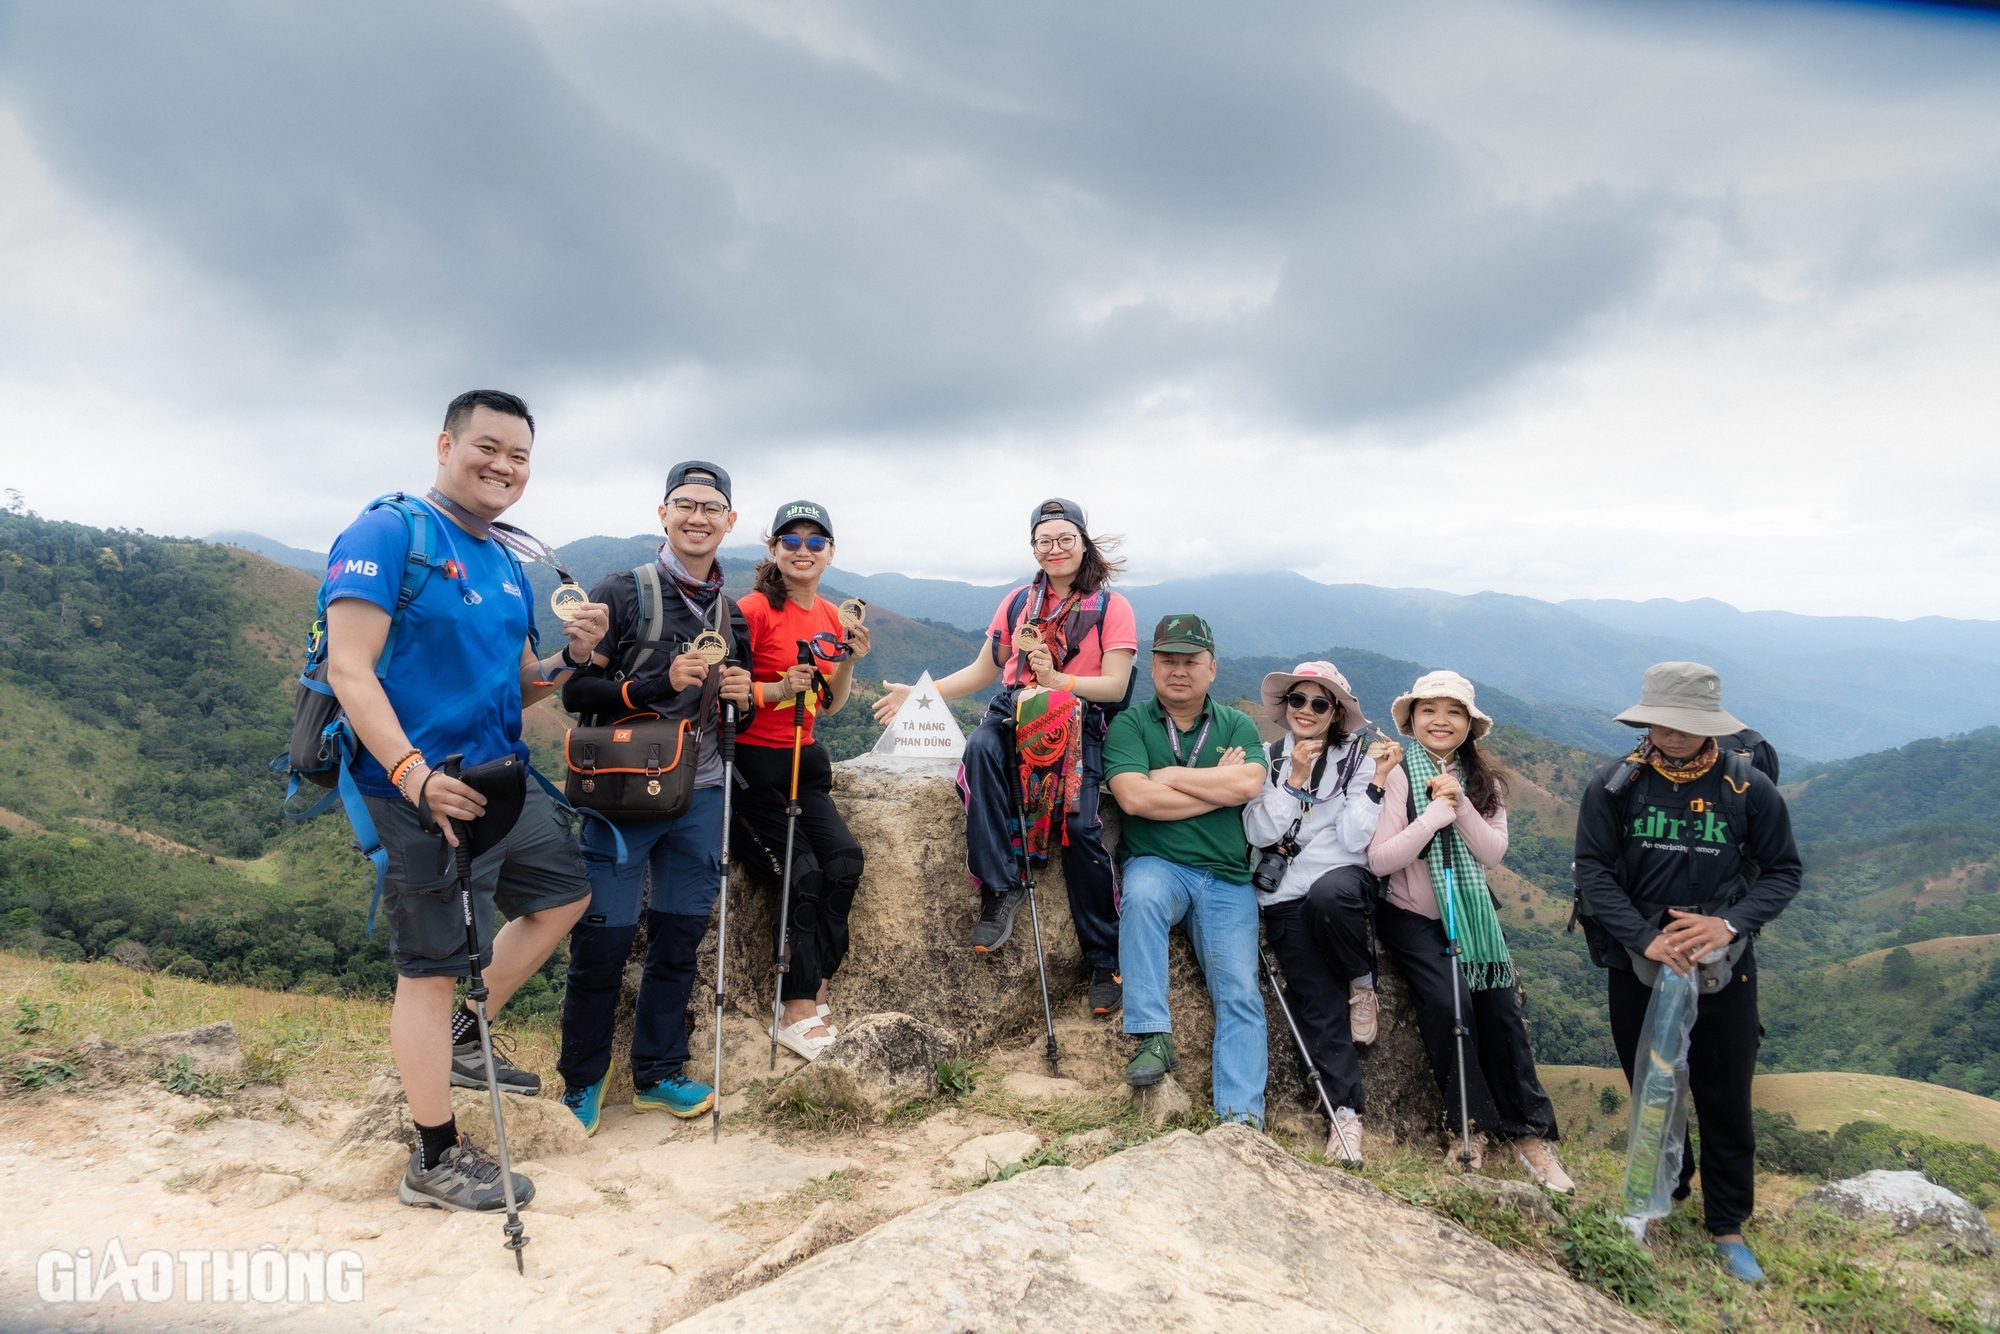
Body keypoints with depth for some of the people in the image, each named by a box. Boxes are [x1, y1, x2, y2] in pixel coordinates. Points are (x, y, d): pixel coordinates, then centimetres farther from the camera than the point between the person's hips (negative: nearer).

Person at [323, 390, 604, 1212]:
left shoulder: (506, 561, 14)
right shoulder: (388, 534, -11)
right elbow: (349, 668, -20)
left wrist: (571, 657, -2)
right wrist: (415, 774, -30)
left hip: (503, 776, 9)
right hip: (424, 790, -9)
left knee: (564, 896, 18)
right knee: (433, 965, 1)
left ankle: (459, 1041, 33)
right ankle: (434, 1162, 16)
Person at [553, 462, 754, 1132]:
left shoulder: (732, 612, 10)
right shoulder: (621, 592, -6)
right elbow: (574, 691, -11)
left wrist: (741, 692, -1)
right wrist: (658, 683, -22)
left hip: (699, 795, 5)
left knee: (679, 938, 12)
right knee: (602, 940, 1)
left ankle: (657, 1074, 27)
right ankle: (581, 1081, 22)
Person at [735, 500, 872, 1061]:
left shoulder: (830, 617, 9)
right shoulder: (754, 609, -11)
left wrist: (849, 660, -1)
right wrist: (777, 689, -27)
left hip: (803, 761, 6)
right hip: (753, 762, -6)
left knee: (844, 860, -8)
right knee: (803, 873, -11)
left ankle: (812, 987, 6)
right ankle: (798, 1010, -1)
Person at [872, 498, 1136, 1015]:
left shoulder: (1112, 607, 6)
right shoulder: (1018, 602, 17)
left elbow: (1115, 685, -4)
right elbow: (983, 670, 20)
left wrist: (1056, 679, -18)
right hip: (1015, 713, 3)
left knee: (1079, 825, -26)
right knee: (981, 748, -34)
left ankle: (1106, 961, -12)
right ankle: (1000, 890, -29)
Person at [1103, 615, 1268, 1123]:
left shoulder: (1237, 725, 13)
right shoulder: (1129, 724, 5)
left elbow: (1248, 783, -9)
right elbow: (1133, 797, -13)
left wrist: (1168, 776, -6)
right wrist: (1218, 785, -6)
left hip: (1227, 879, 2)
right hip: (1156, 864, -2)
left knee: (1240, 993, -9)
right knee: (1142, 895, -36)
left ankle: (1241, 1119, -8)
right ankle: (1153, 1037, -29)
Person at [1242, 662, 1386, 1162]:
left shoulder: (1357, 761, 4)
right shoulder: (1268, 759, 8)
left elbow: (1353, 839, -7)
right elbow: (1257, 834, -4)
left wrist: (1377, 782, -15)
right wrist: (1294, 780, -11)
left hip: (1345, 881, -1)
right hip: (1286, 898, 1)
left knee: (1327, 894, -36)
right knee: (1318, 1005, -11)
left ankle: (1363, 982, -7)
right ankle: (1347, 1109, 4)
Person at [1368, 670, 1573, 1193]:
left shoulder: (1483, 780, 3)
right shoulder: (1396, 774, -12)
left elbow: (1493, 851, -9)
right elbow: (1379, 860, -19)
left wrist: (1461, 805, -23)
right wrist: (1435, 814, -25)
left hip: (1471, 914, 4)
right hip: (1411, 914, -4)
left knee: (1501, 1011, -6)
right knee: (1448, 999, -22)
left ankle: (1531, 1134, 9)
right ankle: (1470, 1127, -5)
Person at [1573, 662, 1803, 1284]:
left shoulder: (1750, 788, -8)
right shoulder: (1614, 784, -10)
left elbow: (1784, 871, -2)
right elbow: (1592, 868, -10)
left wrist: (1731, 925, -18)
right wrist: (1644, 939, -20)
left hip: (1724, 970, 0)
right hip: (1638, 965, 1)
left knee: (1725, 1102, 9)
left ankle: (1727, 1227, 28)